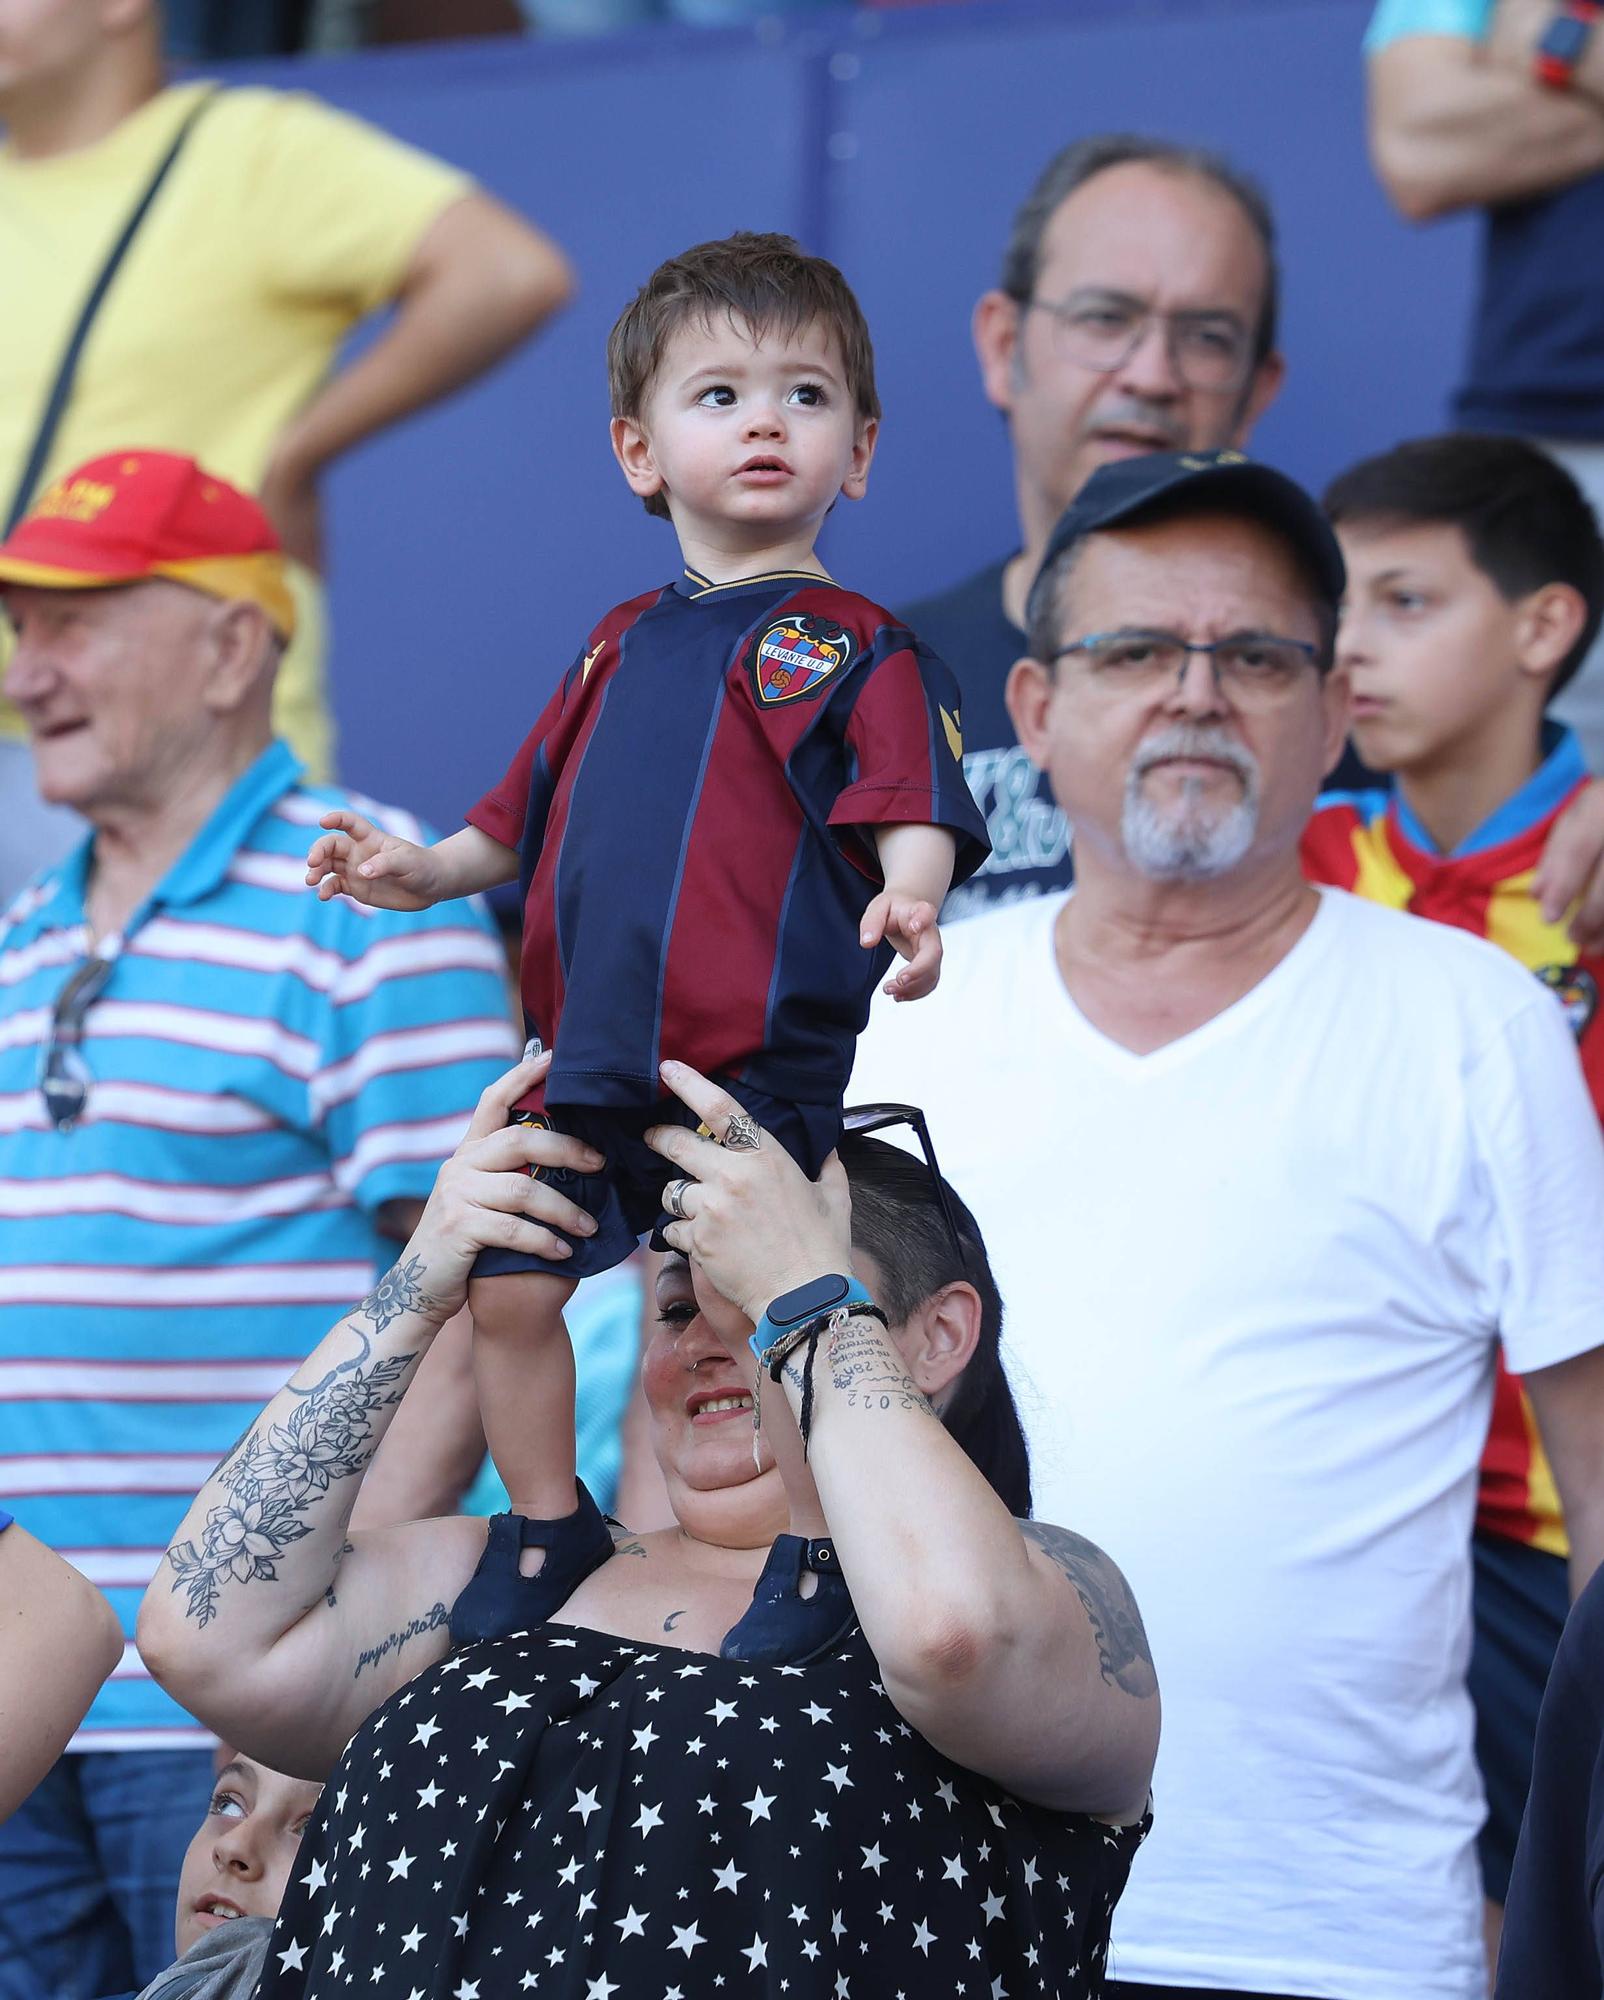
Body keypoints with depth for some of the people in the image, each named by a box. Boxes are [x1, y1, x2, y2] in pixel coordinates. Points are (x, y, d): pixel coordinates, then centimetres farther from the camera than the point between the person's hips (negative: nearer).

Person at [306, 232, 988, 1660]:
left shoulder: (854, 646, 0)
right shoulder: (624, 647, 18)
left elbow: (912, 813, -13)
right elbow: (533, 816, 28)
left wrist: (907, 902, -33)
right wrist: (427, 870, 14)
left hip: (763, 1066, -6)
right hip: (591, 1057, 6)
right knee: (511, 1291, 6)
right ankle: (554, 1542, 23)